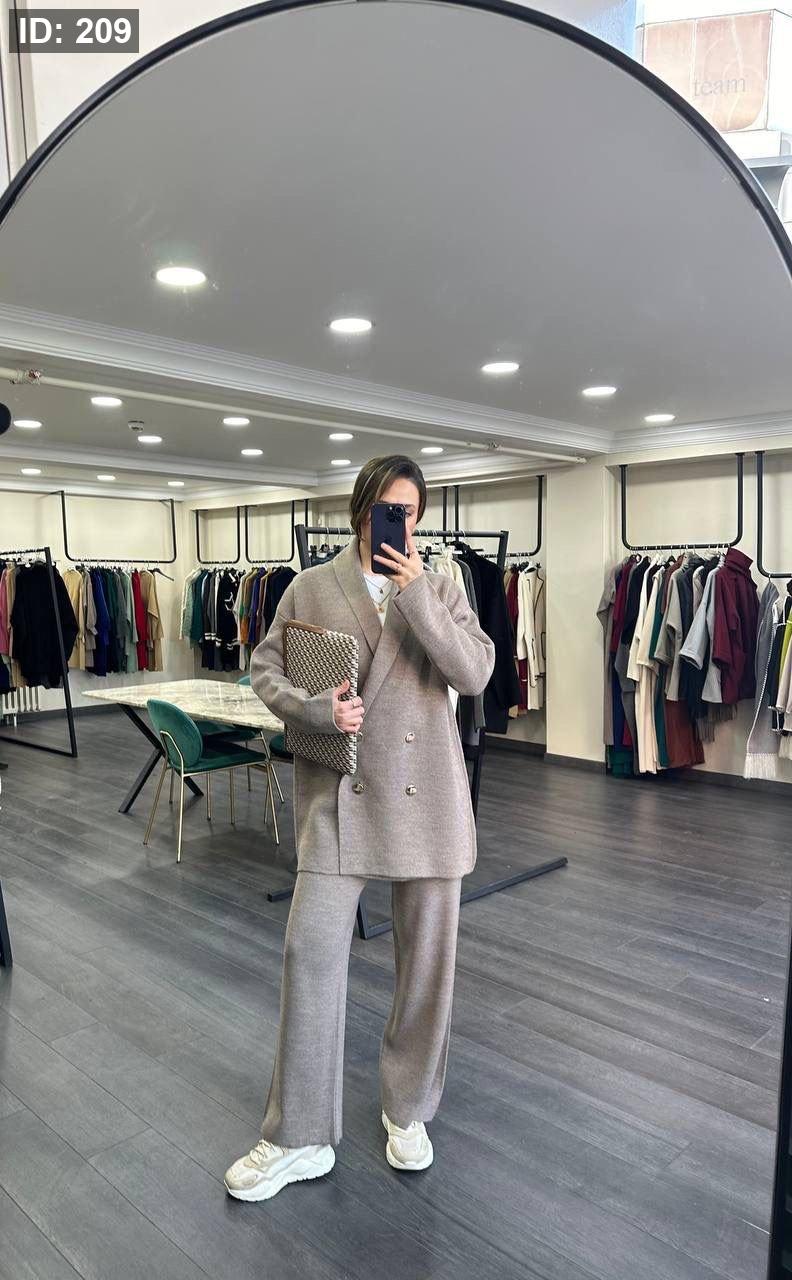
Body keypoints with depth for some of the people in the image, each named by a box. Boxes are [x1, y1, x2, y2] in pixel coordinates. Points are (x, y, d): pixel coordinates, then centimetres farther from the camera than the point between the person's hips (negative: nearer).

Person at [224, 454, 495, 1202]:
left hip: (425, 794, 1)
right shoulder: (311, 588, 4)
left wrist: (417, 596, -16)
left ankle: (408, 1110, 33)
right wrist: (315, 711, -14)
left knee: (427, 956, 10)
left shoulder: (440, 590, 5)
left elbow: (476, 672, -7)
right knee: (310, 951, -2)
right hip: (339, 791, -1)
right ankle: (299, 1139, 17)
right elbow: (264, 669, 5)